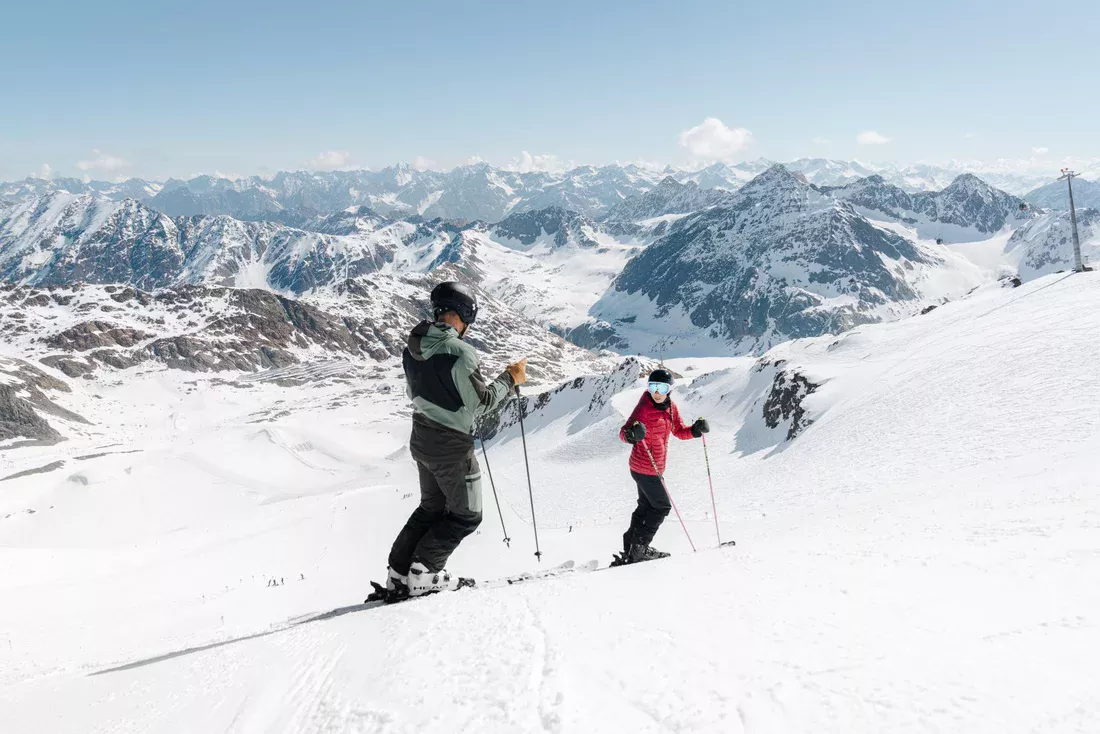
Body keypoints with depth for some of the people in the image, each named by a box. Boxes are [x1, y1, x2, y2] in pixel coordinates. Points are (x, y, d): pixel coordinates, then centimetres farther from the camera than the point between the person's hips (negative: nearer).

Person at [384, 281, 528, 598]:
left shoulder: (413, 347, 1)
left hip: (421, 439, 8)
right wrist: (510, 379, -5)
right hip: (451, 446, -8)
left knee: (431, 507, 24)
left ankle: (399, 573, 20)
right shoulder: (458, 352, -24)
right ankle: (424, 573, 4)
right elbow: (480, 403, -18)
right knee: (466, 515, 10)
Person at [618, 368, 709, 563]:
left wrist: (696, 430, -10)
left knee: (646, 507, 20)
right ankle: (637, 549, 8)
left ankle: (631, 546, 34)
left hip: (654, 467, 8)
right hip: (645, 468, -8)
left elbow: (679, 432, 9)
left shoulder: (671, 408, 0)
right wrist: (631, 434, -47)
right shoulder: (644, 408, -22)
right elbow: (623, 432, -24)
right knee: (662, 506, 0)